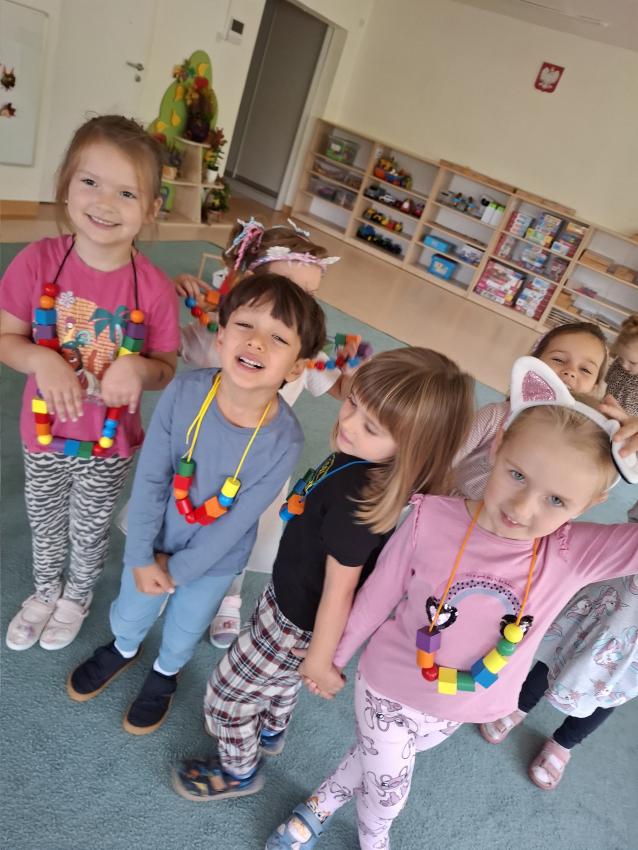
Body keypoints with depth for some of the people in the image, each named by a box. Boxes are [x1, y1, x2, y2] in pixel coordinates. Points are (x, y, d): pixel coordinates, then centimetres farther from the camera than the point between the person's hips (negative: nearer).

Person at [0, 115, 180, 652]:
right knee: (45, 523, 26)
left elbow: (167, 368, -9)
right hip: (44, 430, 2)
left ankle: (77, 597, 56)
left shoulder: (154, 287, -20)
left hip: (110, 442, -1)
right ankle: (45, 591, 58)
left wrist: (139, 368, -31)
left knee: (90, 530, 23)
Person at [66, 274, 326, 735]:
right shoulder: (185, 391, -30)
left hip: (213, 560, -1)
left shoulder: (283, 439, -32)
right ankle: (123, 650, 65)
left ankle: (165, 673, 62)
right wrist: (142, 557, -13)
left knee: (184, 632, 27)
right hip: (157, 541, 2)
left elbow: (236, 522, -21)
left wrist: (179, 569, -12)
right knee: (129, 614, 29)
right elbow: (150, 478, -18)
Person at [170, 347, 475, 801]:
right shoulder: (367, 458, -19)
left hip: (300, 624, -8)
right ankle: (270, 731, 67)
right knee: (280, 678, 36)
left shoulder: (358, 499, -40)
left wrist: (319, 660, -16)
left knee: (225, 695, 17)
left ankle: (238, 772, 49)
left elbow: (339, 588, -27)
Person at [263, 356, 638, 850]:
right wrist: (335, 658, 2)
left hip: (461, 709, 3)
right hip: (388, 686, -2)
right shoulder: (433, 519, -28)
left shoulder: (575, 554, -24)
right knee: (389, 787, 20)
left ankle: (322, 803, 60)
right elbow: (378, 595, -13)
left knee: (379, 764, 27)